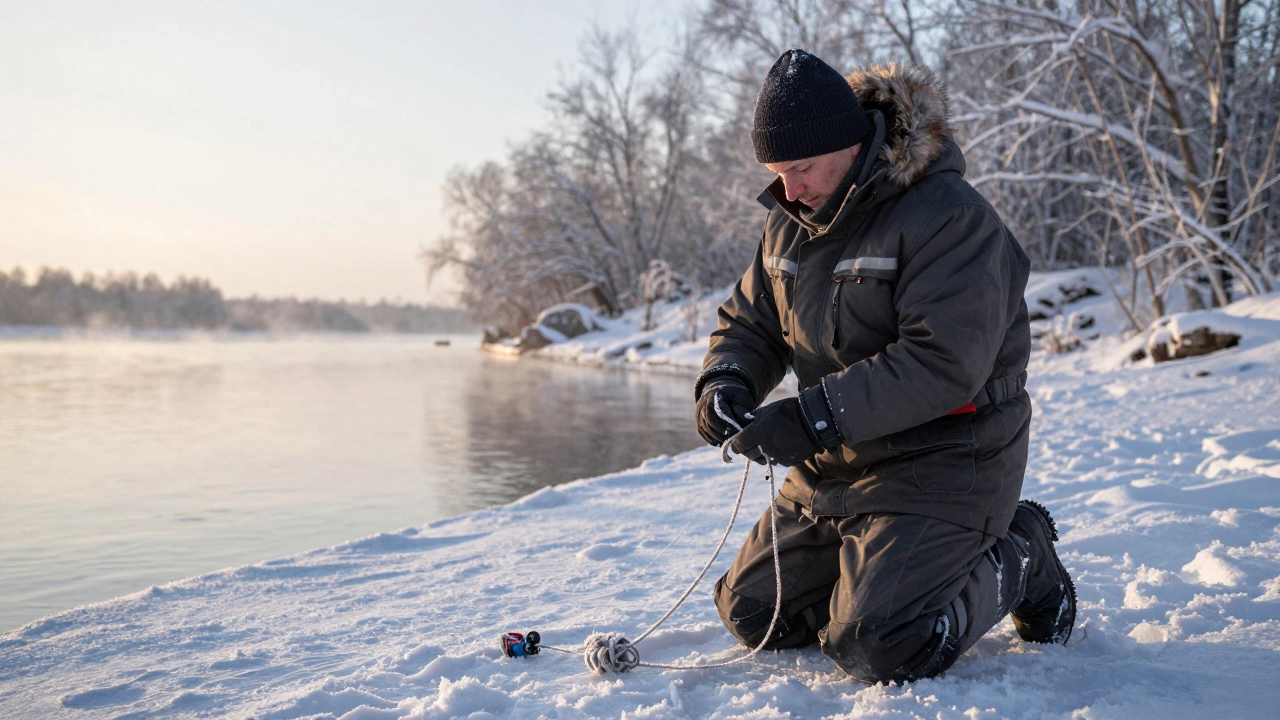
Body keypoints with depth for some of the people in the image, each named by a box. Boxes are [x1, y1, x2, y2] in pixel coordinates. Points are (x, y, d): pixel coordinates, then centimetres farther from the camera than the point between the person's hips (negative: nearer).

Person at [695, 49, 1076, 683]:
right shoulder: (791, 221, 5)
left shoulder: (946, 214, -20)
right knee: (751, 614, 12)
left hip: (942, 460, -8)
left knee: (877, 649, -17)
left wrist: (814, 417, -31)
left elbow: (946, 362, -29)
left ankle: (1019, 558, 8)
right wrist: (725, 385, -11)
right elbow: (749, 323, 12)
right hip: (833, 466, 8)